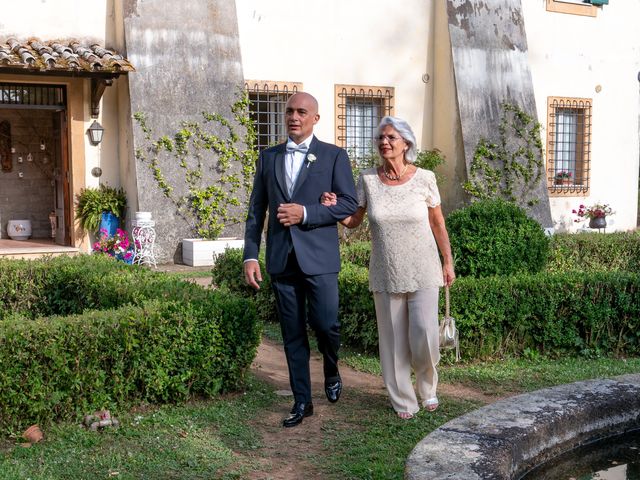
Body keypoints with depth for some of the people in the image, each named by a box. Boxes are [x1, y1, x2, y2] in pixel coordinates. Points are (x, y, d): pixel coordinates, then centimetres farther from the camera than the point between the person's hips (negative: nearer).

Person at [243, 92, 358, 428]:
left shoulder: (333, 156, 3)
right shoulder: (269, 157, 12)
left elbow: (349, 203, -4)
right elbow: (256, 210, 11)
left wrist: (305, 213, -15)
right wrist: (250, 255, 3)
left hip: (318, 256, -3)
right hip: (281, 258, 3)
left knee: (325, 324, -8)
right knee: (293, 333, 7)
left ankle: (331, 371, 25)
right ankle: (302, 401, 18)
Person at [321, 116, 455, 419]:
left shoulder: (424, 179, -6)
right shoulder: (368, 179, -3)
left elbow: (438, 224, 3)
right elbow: (353, 221, 4)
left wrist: (448, 263, 5)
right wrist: (334, 208, -15)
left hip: (422, 271, -1)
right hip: (386, 274, 2)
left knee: (424, 334, -9)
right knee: (393, 338, 7)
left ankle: (427, 385, 22)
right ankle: (403, 401, 24)